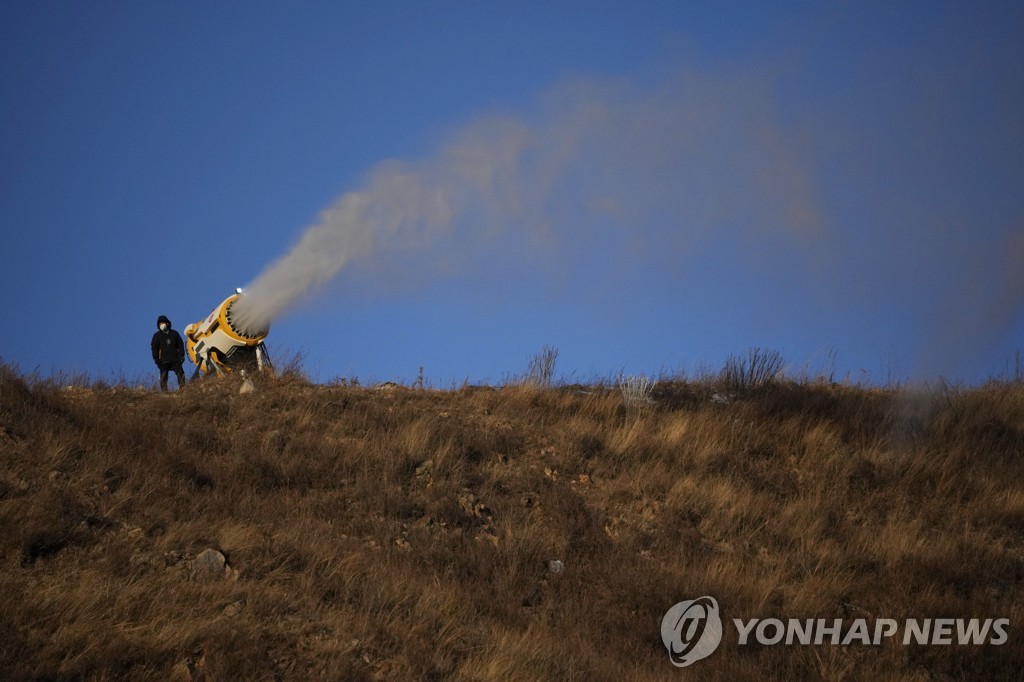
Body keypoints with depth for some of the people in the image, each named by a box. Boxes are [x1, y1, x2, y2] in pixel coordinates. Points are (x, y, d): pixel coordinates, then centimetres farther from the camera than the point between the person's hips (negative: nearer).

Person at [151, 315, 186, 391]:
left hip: (175, 359, 1)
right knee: (163, 377, -4)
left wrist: (182, 356, 4)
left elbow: (181, 345, 13)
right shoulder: (157, 336, 7)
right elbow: (154, 348, 3)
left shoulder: (174, 333, 12)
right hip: (163, 361, -1)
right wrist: (156, 359, -5)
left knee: (181, 375, -4)